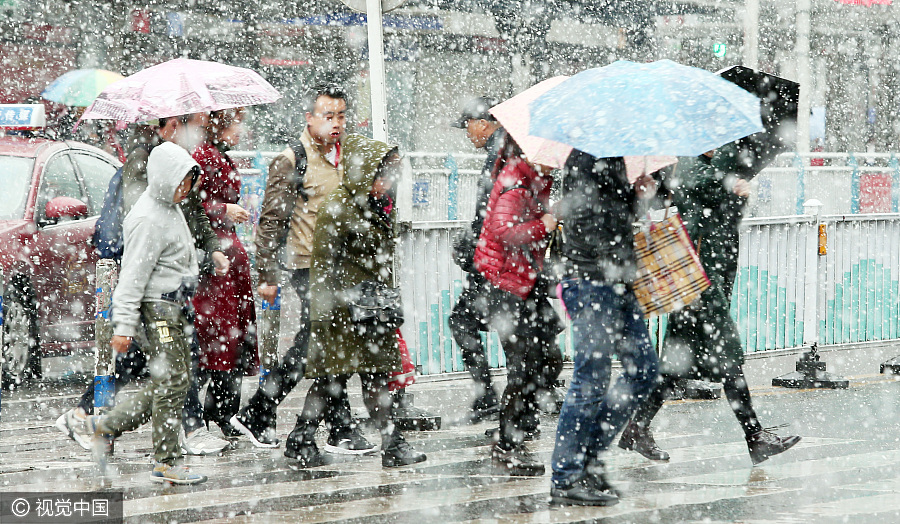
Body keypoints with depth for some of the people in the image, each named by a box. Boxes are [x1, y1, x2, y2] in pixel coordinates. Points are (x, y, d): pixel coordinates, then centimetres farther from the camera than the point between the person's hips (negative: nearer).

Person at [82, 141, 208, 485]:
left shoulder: (171, 208, 14)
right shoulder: (147, 220, -17)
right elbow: (133, 276, -19)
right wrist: (124, 325, -21)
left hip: (176, 307, 10)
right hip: (158, 306, -10)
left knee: (176, 380, 12)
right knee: (171, 382, -8)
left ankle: (107, 425, 20)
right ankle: (166, 463, -3)